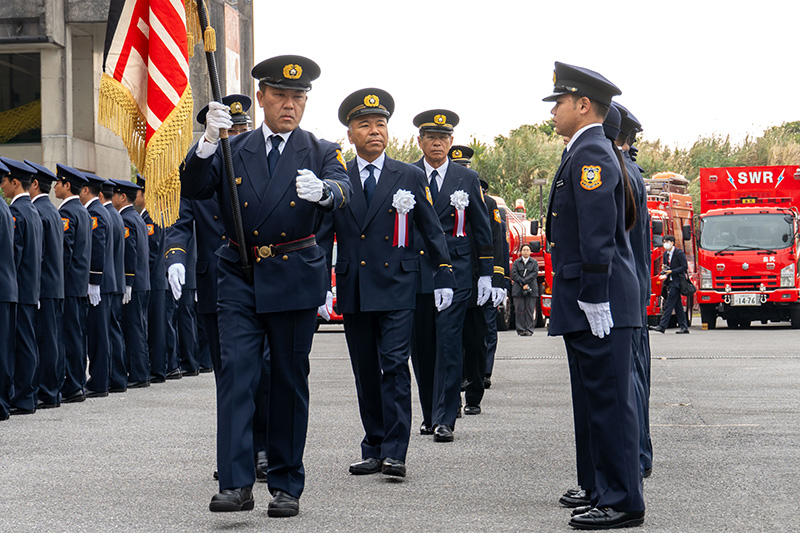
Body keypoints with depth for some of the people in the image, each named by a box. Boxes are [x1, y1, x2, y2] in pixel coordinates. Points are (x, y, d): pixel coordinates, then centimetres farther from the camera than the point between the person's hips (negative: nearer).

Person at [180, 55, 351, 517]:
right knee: (236, 370, -11)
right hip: (240, 276, 1)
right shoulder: (233, 151, 10)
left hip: (295, 279, -1)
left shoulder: (322, 153, 6)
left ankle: (287, 485, 15)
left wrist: (322, 190, -38)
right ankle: (236, 483, -15)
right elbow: (193, 189, -3)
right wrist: (208, 143, -19)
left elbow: (344, 193, -14)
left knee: (290, 379, 5)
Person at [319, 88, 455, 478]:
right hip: (352, 291, 2)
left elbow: (431, 230, 9)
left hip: (396, 288, -2)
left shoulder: (410, 178, 5)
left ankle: (394, 452, -9)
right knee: (365, 371, 7)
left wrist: (444, 276, 4)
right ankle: (373, 449, 16)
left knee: (395, 365, -10)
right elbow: (324, 235, 9)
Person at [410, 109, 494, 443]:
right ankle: (429, 414, 20)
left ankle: (444, 419, -7)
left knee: (449, 345, -8)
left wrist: (486, 274, 7)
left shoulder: (467, 179, 7)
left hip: (455, 274, -1)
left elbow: (482, 229, 11)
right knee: (421, 348, 7)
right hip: (415, 274, 1)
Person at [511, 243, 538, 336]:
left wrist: (524, 281, -14)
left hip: (531, 290, 0)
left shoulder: (534, 262, 11)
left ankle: (529, 330, -2)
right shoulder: (516, 262, 11)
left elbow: (535, 273, -3)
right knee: (519, 310, -4)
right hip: (518, 290, 0)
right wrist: (523, 284, -12)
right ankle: (521, 330, -2)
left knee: (530, 310, -4)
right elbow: (514, 274, -1)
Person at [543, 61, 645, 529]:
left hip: (599, 306, -11)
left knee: (609, 401, -7)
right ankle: (598, 486, 27)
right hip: (583, 304, 11)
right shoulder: (585, 153, 19)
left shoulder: (592, 155, -14)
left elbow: (598, 237, -21)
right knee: (593, 399, 17)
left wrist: (595, 300, -23)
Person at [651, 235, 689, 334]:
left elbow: (685, 267, -12)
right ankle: (684, 327, 10)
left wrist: (671, 271, -17)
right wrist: (664, 270, 1)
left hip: (676, 282, -8)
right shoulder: (666, 254, 16)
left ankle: (662, 326, -15)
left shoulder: (679, 253, -8)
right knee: (678, 305, 8)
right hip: (670, 281, 8)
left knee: (669, 304, -12)